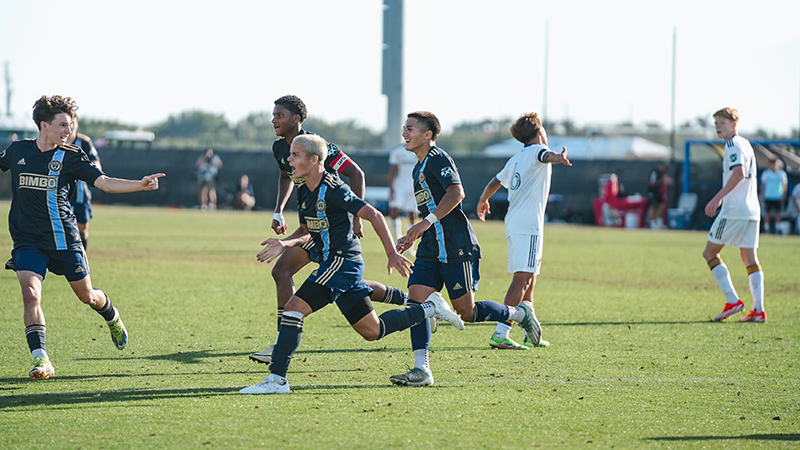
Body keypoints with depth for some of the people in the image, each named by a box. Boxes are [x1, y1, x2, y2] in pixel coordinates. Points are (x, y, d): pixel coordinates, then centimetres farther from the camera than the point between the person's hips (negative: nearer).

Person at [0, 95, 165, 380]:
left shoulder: (71, 157, -4)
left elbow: (104, 182, -12)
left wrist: (140, 185, -25)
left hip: (63, 239, 0)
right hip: (27, 240, 1)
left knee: (87, 296, 11)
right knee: (30, 294, -19)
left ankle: (112, 317, 45)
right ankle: (41, 359, -15)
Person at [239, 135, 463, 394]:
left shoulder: (332, 190, -16)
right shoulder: (304, 192, 11)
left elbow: (374, 215, -16)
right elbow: (307, 231, 22)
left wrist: (392, 254, -18)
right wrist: (284, 244, 2)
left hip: (342, 261, -10)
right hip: (336, 263, 10)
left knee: (293, 309, -16)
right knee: (372, 331, 14)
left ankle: (276, 379, -15)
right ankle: (430, 308, 25)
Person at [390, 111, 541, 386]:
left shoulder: (438, 160, -10)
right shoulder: (419, 169, 20)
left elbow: (456, 192, -26)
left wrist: (427, 221, -32)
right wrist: (412, 237, 22)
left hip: (457, 249, -9)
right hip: (431, 250, 9)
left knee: (466, 311, -4)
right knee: (416, 298, -7)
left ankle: (520, 313, 19)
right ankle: (421, 370, -9)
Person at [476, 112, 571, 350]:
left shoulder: (516, 159, 22)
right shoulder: (536, 151, -2)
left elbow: (495, 181, 35)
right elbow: (546, 155, -26)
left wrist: (483, 202, 54)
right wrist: (558, 158, -50)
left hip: (513, 224, 10)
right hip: (528, 225, -9)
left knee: (529, 279, 16)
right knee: (522, 279, -14)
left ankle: (531, 335, 22)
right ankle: (500, 334, -23)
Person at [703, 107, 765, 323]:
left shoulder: (733, 145, -9)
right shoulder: (745, 144, 19)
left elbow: (739, 173, -24)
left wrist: (717, 198, -27)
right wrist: (722, 198, 28)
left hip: (734, 210, -9)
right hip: (752, 209, 9)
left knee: (710, 252, 0)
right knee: (750, 257, 7)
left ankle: (733, 301, -8)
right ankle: (759, 309, -1)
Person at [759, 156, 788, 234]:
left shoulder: (782, 173, 4)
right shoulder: (765, 173, 5)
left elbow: (785, 184, 7)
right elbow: (763, 185, 9)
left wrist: (784, 195, -3)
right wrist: (762, 195, 4)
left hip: (778, 197, 0)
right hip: (768, 196, 0)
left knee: (778, 212, -3)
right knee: (767, 212, -1)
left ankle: (777, 227, 2)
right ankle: (766, 227, 6)